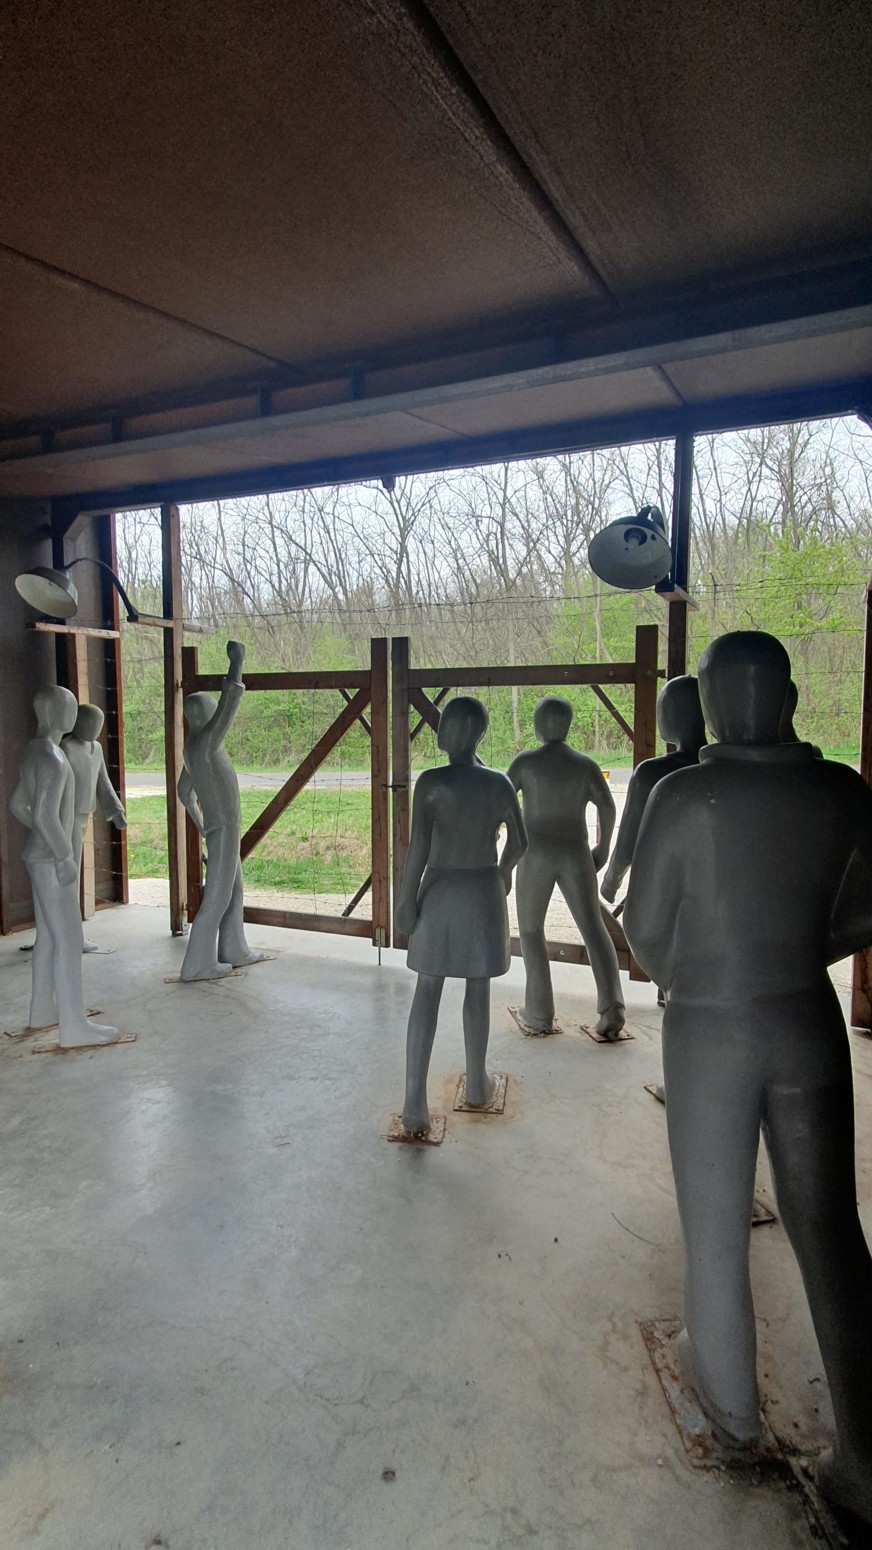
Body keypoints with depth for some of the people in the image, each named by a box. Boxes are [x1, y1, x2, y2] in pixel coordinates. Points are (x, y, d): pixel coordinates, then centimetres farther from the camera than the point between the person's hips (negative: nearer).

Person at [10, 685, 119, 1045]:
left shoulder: (34, 753, 10)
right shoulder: (52, 760, -23)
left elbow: (18, 804, 20)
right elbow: (45, 815, -30)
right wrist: (65, 857, -22)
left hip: (41, 856, 10)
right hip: (51, 862, -10)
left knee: (48, 935, 18)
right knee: (69, 940, -6)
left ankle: (43, 1009, 29)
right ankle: (74, 1026, -1)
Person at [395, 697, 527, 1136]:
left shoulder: (430, 782, -11)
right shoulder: (499, 783, -2)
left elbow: (418, 846, -14)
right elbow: (519, 841, 4)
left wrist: (407, 898, -6)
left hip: (439, 890, -2)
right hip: (484, 891, 2)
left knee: (427, 989, 4)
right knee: (478, 988, 15)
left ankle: (414, 1100, -1)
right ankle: (477, 1083, 31)